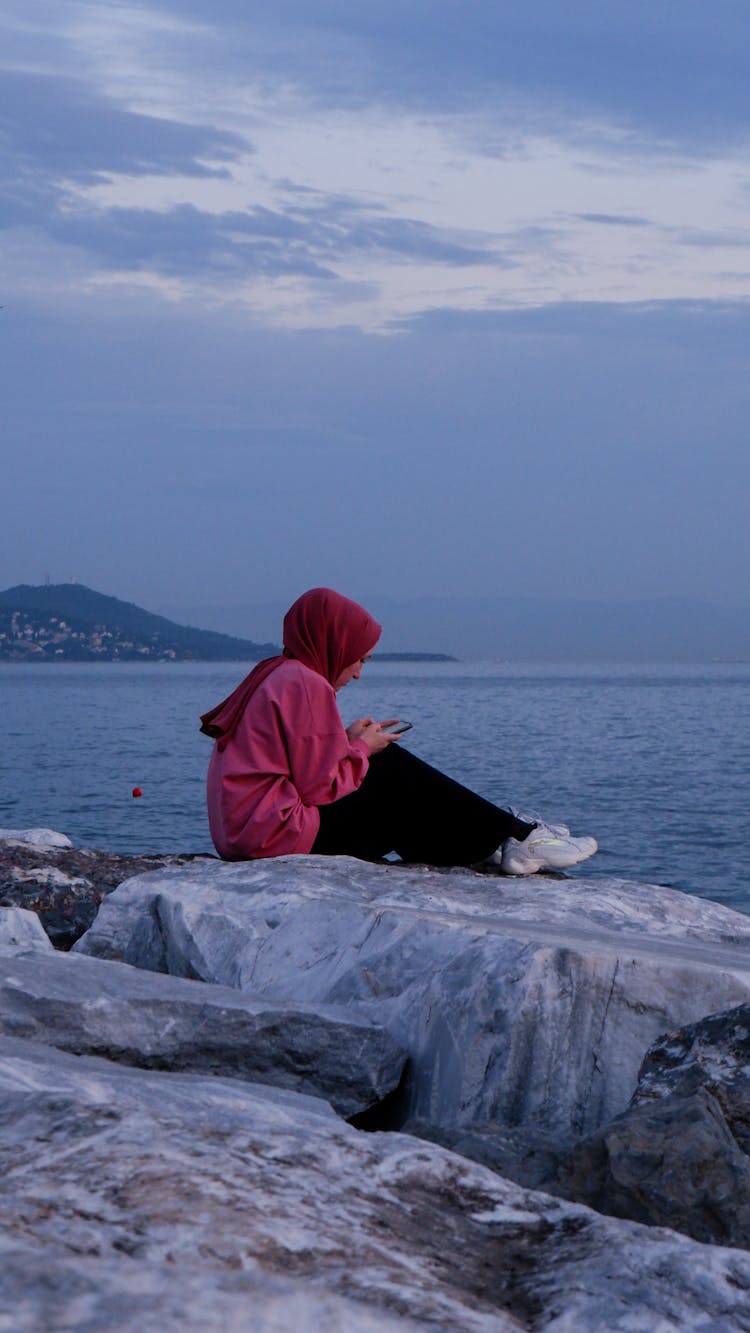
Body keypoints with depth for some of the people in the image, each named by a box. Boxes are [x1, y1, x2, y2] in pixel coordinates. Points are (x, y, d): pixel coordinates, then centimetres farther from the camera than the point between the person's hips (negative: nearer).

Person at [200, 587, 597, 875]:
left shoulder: (272, 677, 18)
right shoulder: (306, 686, -14)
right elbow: (323, 787, -17)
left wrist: (347, 741, 11)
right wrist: (361, 749, -1)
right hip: (275, 834, -10)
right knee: (397, 775, -1)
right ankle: (515, 839, 7)